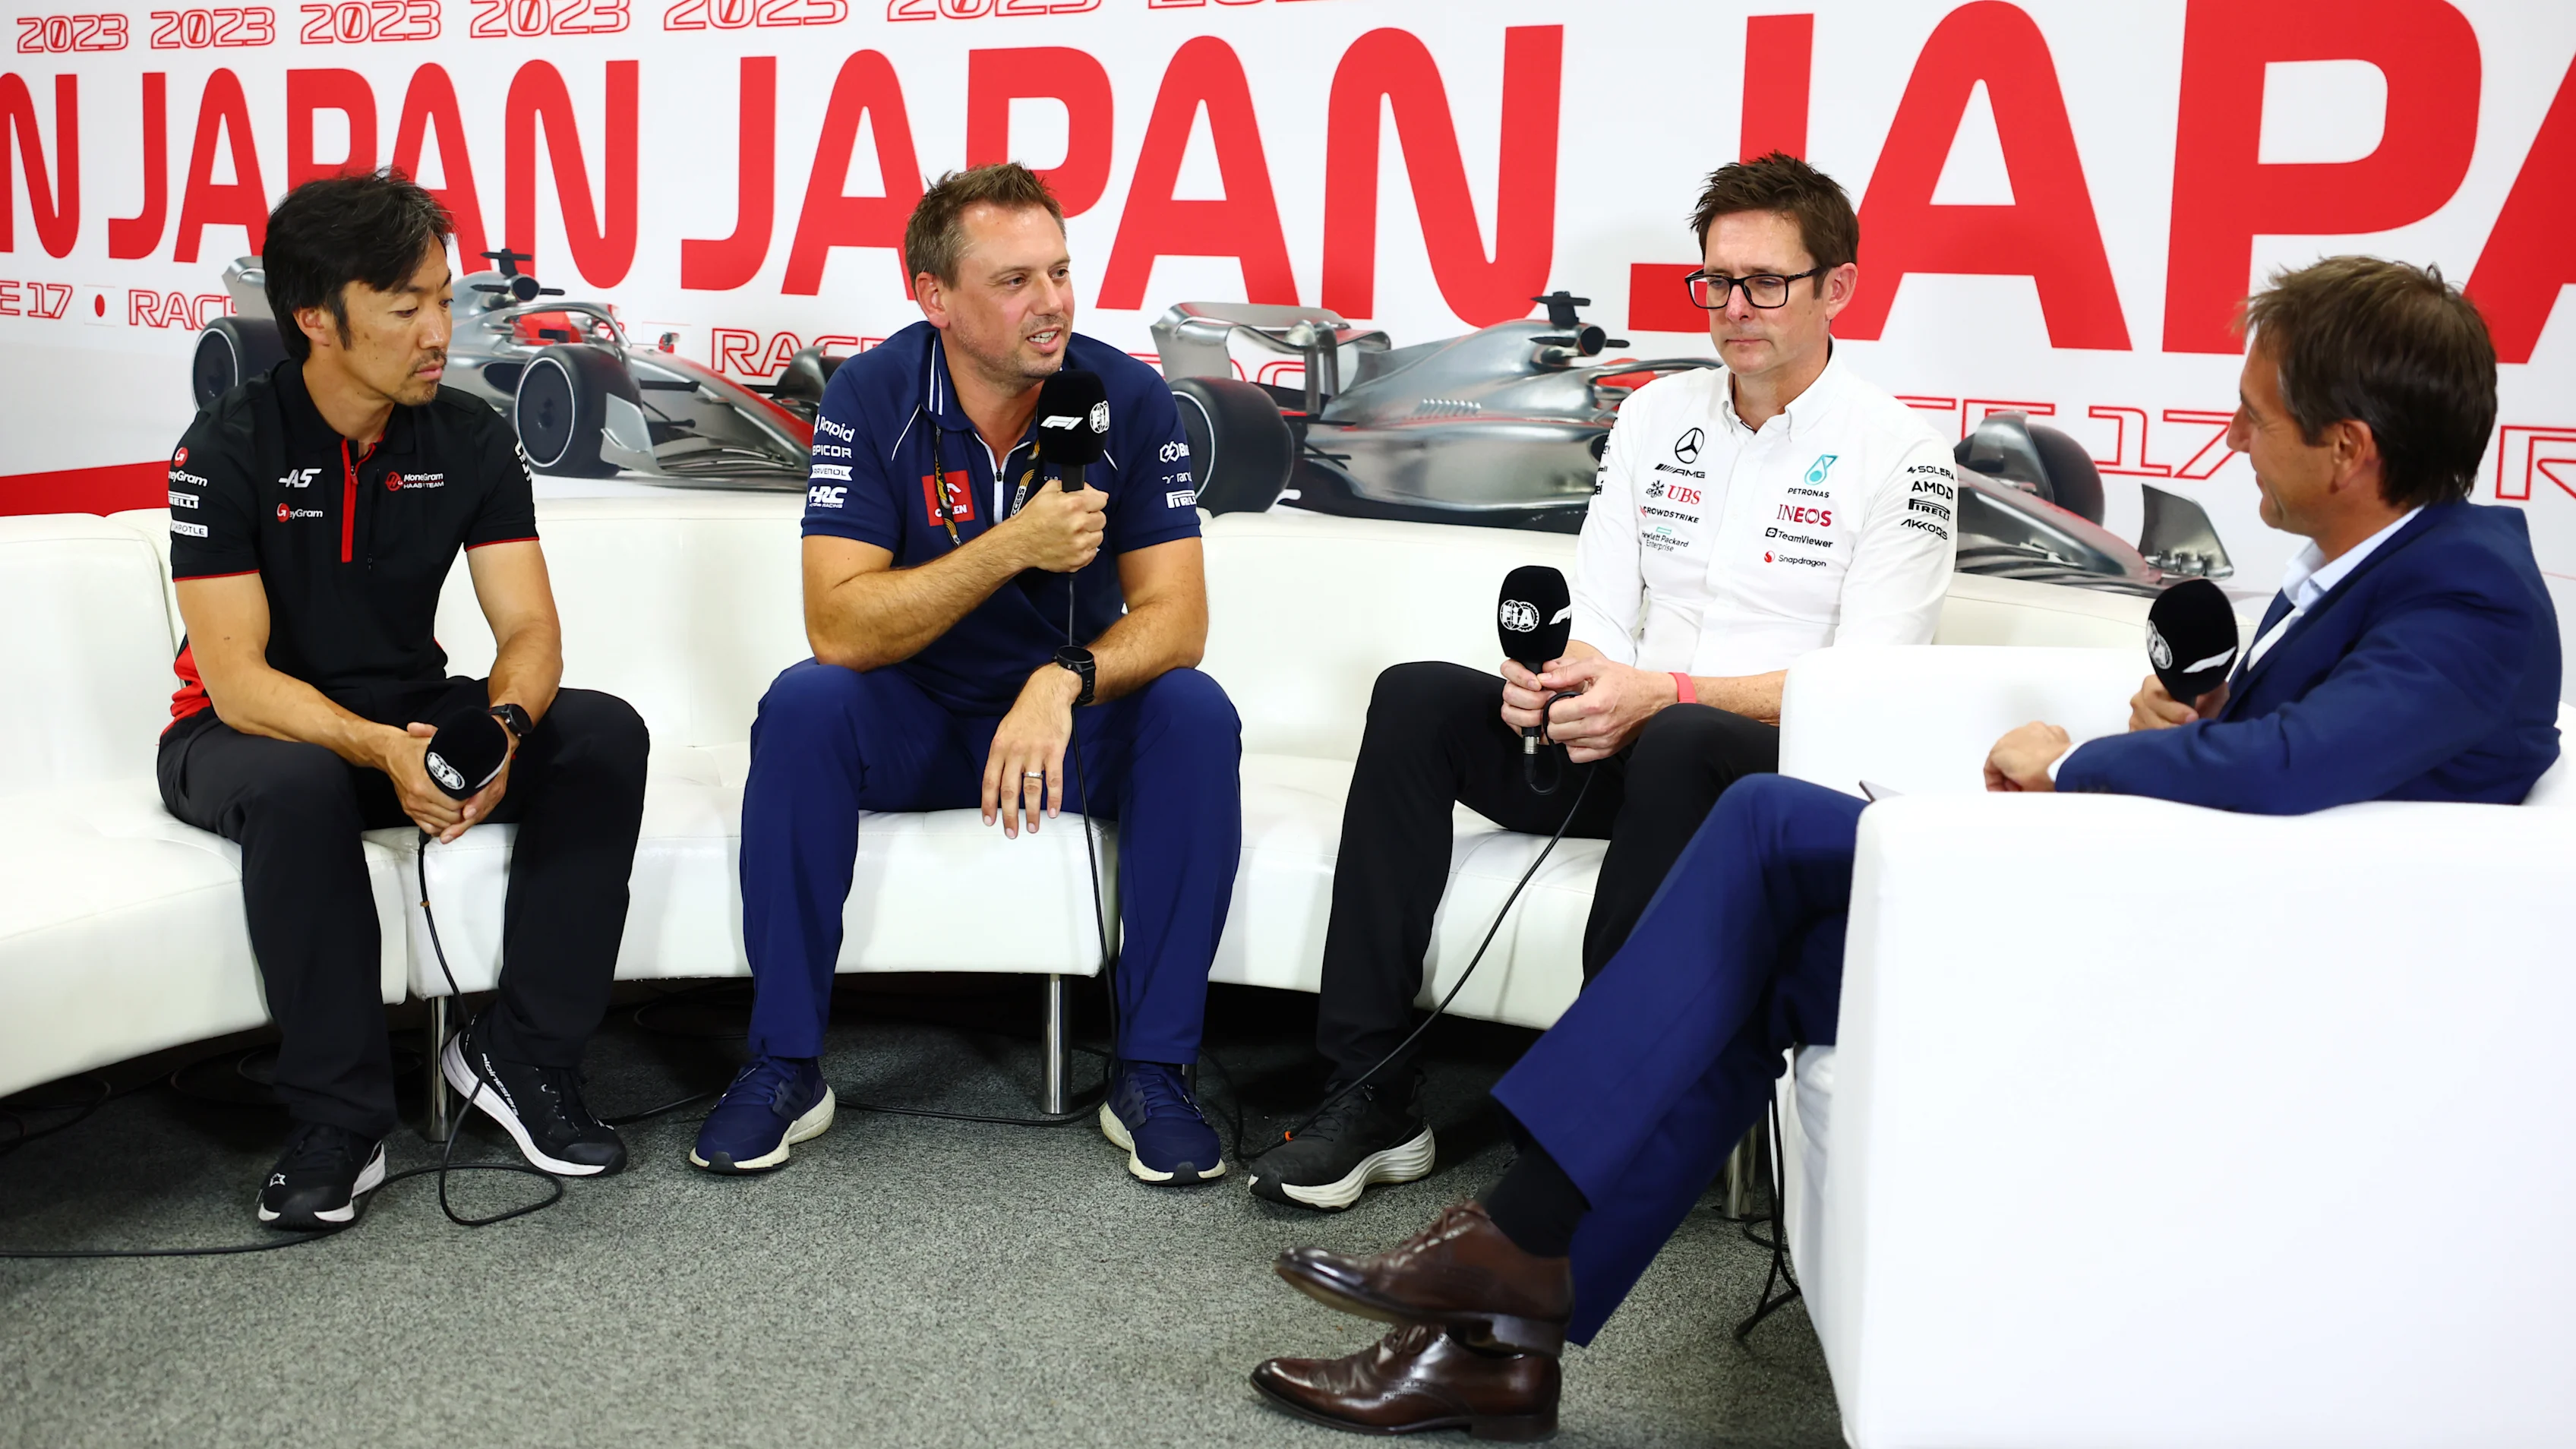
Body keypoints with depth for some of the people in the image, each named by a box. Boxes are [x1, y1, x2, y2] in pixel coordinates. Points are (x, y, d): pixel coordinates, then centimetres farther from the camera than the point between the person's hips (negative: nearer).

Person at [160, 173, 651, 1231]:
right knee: (299, 785, -39)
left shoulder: (469, 440, -4)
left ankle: (517, 1054, -14)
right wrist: (380, 751, -40)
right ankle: (341, 1120, -25)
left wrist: (502, 728, -33)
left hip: (414, 715, 4)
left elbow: (530, 629, -9)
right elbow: (236, 678, -23)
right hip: (249, 734, -4)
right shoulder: (230, 450, -16)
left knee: (604, 734, -21)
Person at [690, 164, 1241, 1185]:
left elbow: (1175, 618, -17)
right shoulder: (872, 398, -14)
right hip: (914, 725, 0)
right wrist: (1015, 547, -33)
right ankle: (784, 1067, -16)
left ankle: (1152, 1073, -19)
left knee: (1195, 714, -28)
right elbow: (839, 628, -23)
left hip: (1077, 718, 1)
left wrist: (1063, 682, -37)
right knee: (802, 705, -29)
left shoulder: (1127, 397, -12)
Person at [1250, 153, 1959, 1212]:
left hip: (1795, 771, -5)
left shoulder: (1898, 452, -2)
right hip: (1627, 752, 5)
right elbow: (1598, 618, 11)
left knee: (1680, 744, -39)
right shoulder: (1657, 415, 15)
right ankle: (1371, 1095, -21)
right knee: (1417, 698, -18)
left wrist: (1665, 693, -23)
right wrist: (1554, 683, -14)